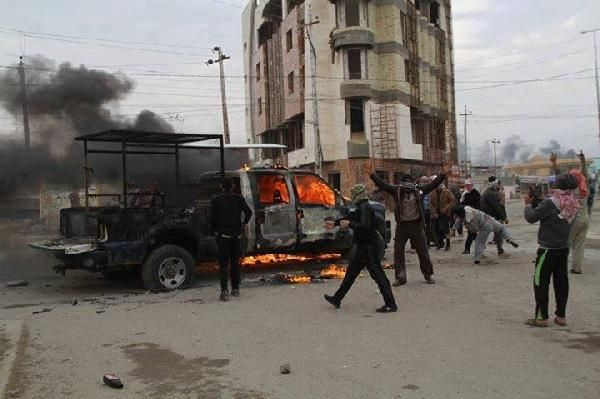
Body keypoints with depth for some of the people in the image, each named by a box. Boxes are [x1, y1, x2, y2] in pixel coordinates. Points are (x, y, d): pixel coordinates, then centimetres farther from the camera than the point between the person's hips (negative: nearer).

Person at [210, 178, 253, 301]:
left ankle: (224, 291, -9)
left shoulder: (216, 200, 0)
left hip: (223, 235, -2)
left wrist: (214, 231, 8)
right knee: (235, 262, 14)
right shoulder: (239, 198, 4)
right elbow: (248, 212, -4)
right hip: (237, 234, 2)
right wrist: (244, 223, 12)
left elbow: (212, 218, -4)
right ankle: (235, 289, 18)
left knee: (223, 264, 0)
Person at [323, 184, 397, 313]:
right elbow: (351, 217, 28)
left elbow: (365, 225, -30)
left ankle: (390, 305, -4)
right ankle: (337, 299, 26)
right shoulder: (361, 207, 14)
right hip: (363, 246, 11)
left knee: (378, 274, -8)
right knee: (351, 272, 16)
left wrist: (349, 224, -20)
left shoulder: (365, 207, -17)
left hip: (368, 247, -11)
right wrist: (335, 223, 34)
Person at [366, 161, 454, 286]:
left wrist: (443, 174, -17)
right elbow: (382, 185, -8)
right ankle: (400, 277, 14)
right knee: (398, 252, 2)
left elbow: (433, 185, -6)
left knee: (423, 251, 8)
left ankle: (428, 275, 24)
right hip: (401, 225, 0)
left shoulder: (418, 190, 0)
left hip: (417, 225, 0)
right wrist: (372, 174, -19)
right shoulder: (396, 190, -1)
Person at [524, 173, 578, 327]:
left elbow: (531, 217, -15)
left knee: (541, 281, 2)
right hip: (564, 248, 7)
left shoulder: (550, 202, -20)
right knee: (561, 281, 13)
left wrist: (528, 204, 2)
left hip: (548, 249, -7)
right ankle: (561, 316, 19)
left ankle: (541, 317, 5)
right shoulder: (574, 204, 2)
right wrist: (537, 203, 7)